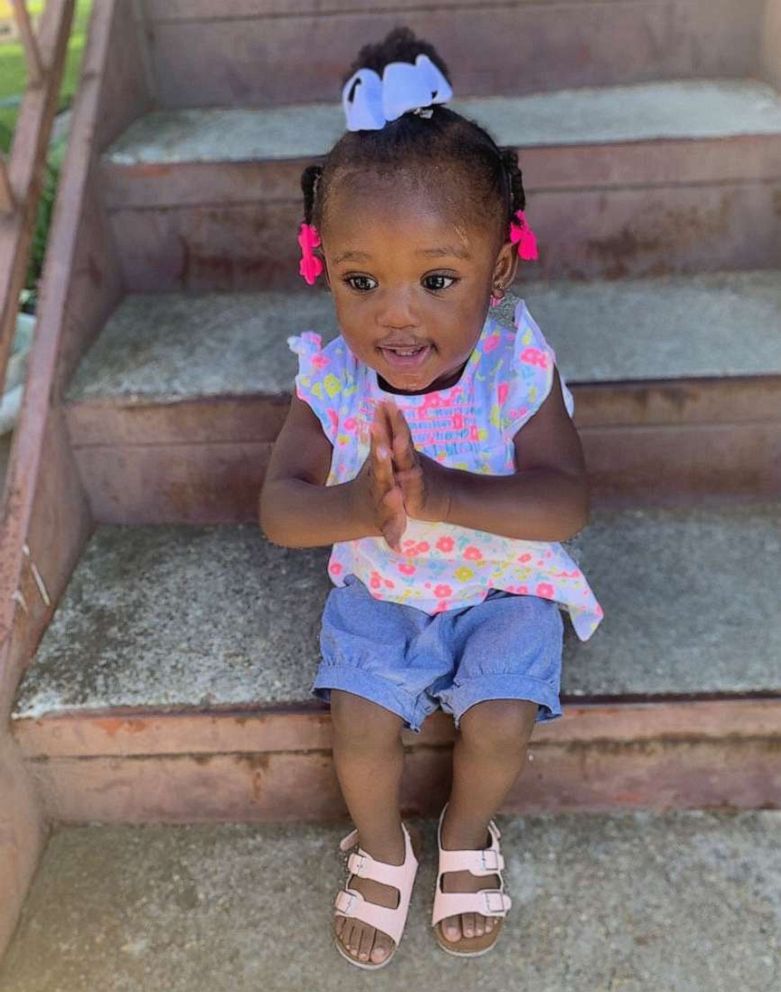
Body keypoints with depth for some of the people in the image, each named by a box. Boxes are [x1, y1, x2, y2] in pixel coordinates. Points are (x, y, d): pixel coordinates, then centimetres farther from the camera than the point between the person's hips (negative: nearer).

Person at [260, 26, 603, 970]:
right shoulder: (329, 379, -17)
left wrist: (439, 493, -45)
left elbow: (565, 503, -29)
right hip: (379, 593, 1)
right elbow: (278, 508, -19)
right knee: (360, 724, -13)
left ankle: (467, 834, 21)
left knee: (500, 722, -16)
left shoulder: (518, 371, -21)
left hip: (503, 589, -1)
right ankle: (381, 848, 22)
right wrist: (359, 507, -41)